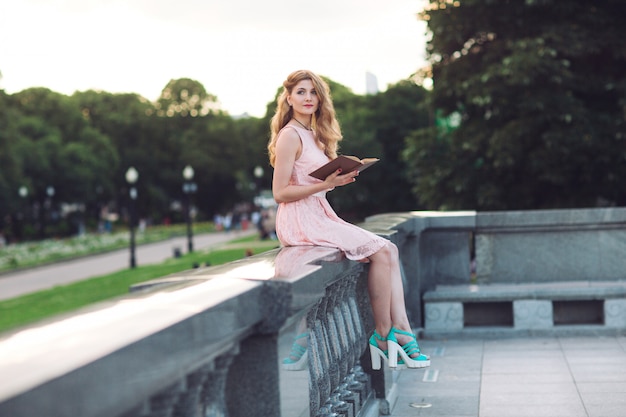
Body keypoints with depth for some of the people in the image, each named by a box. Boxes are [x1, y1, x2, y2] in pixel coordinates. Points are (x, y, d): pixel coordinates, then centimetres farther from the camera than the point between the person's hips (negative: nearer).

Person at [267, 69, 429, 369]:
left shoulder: (313, 135, 17)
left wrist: (340, 178, 1)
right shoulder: (290, 136, -10)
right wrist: (325, 184, -21)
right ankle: (383, 336, -6)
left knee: (390, 250, -4)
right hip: (300, 221, -9)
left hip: (320, 215, 9)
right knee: (380, 251, -16)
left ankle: (401, 330, -10)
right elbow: (280, 193, -15)